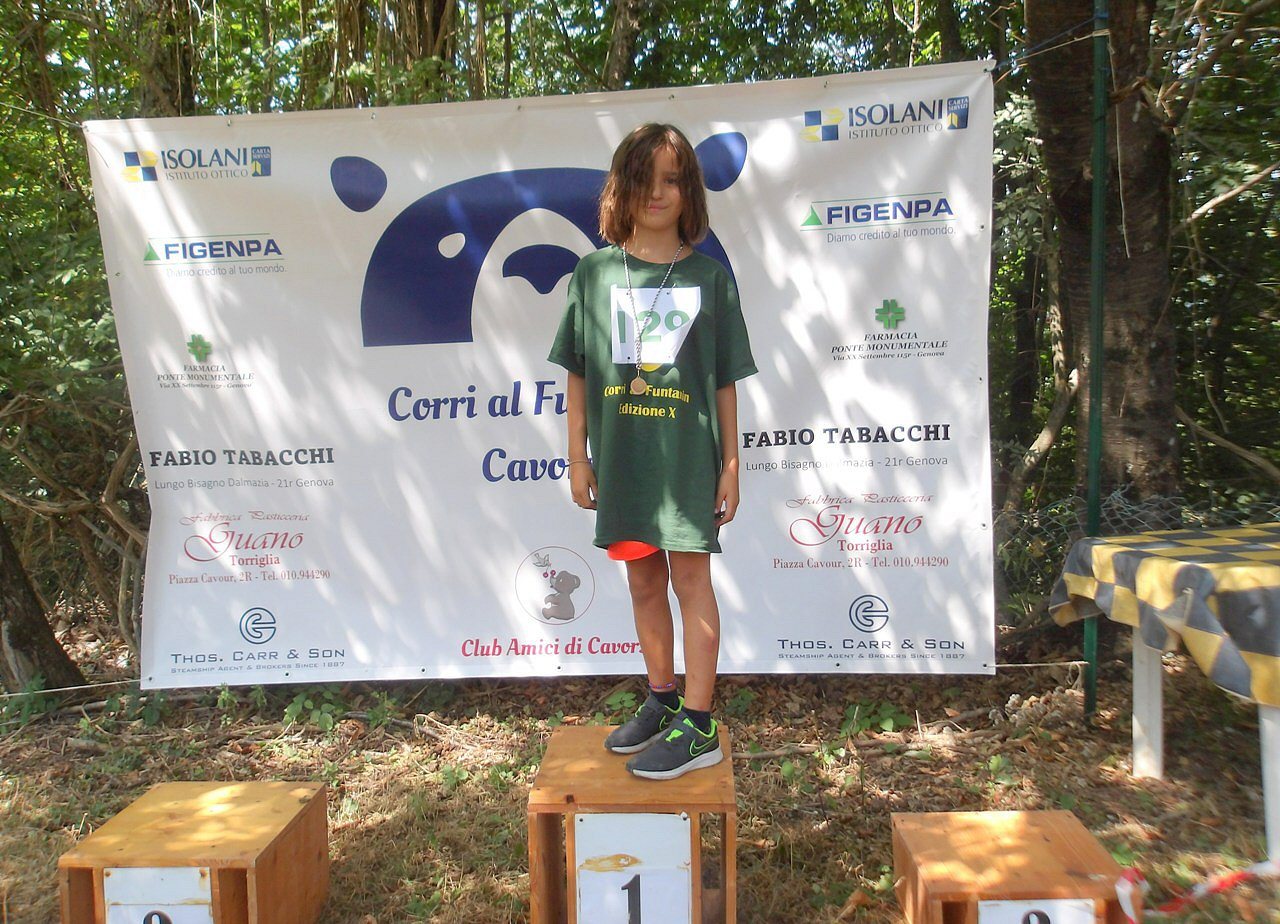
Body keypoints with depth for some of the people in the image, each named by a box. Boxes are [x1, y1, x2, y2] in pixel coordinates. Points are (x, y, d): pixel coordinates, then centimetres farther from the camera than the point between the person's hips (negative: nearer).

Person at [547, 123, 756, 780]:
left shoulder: (709, 277, 2)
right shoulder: (594, 274, 5)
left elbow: (725, 382, 3)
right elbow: (578, 376, 7)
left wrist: (731, 464, 1)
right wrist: (578, 456, 4)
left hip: (689, 454, -2)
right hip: (621, 455, 3)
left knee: (691, 578, 2)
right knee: (643, 580, 13)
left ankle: (698, 727, 10)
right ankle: (662, 700, 30)